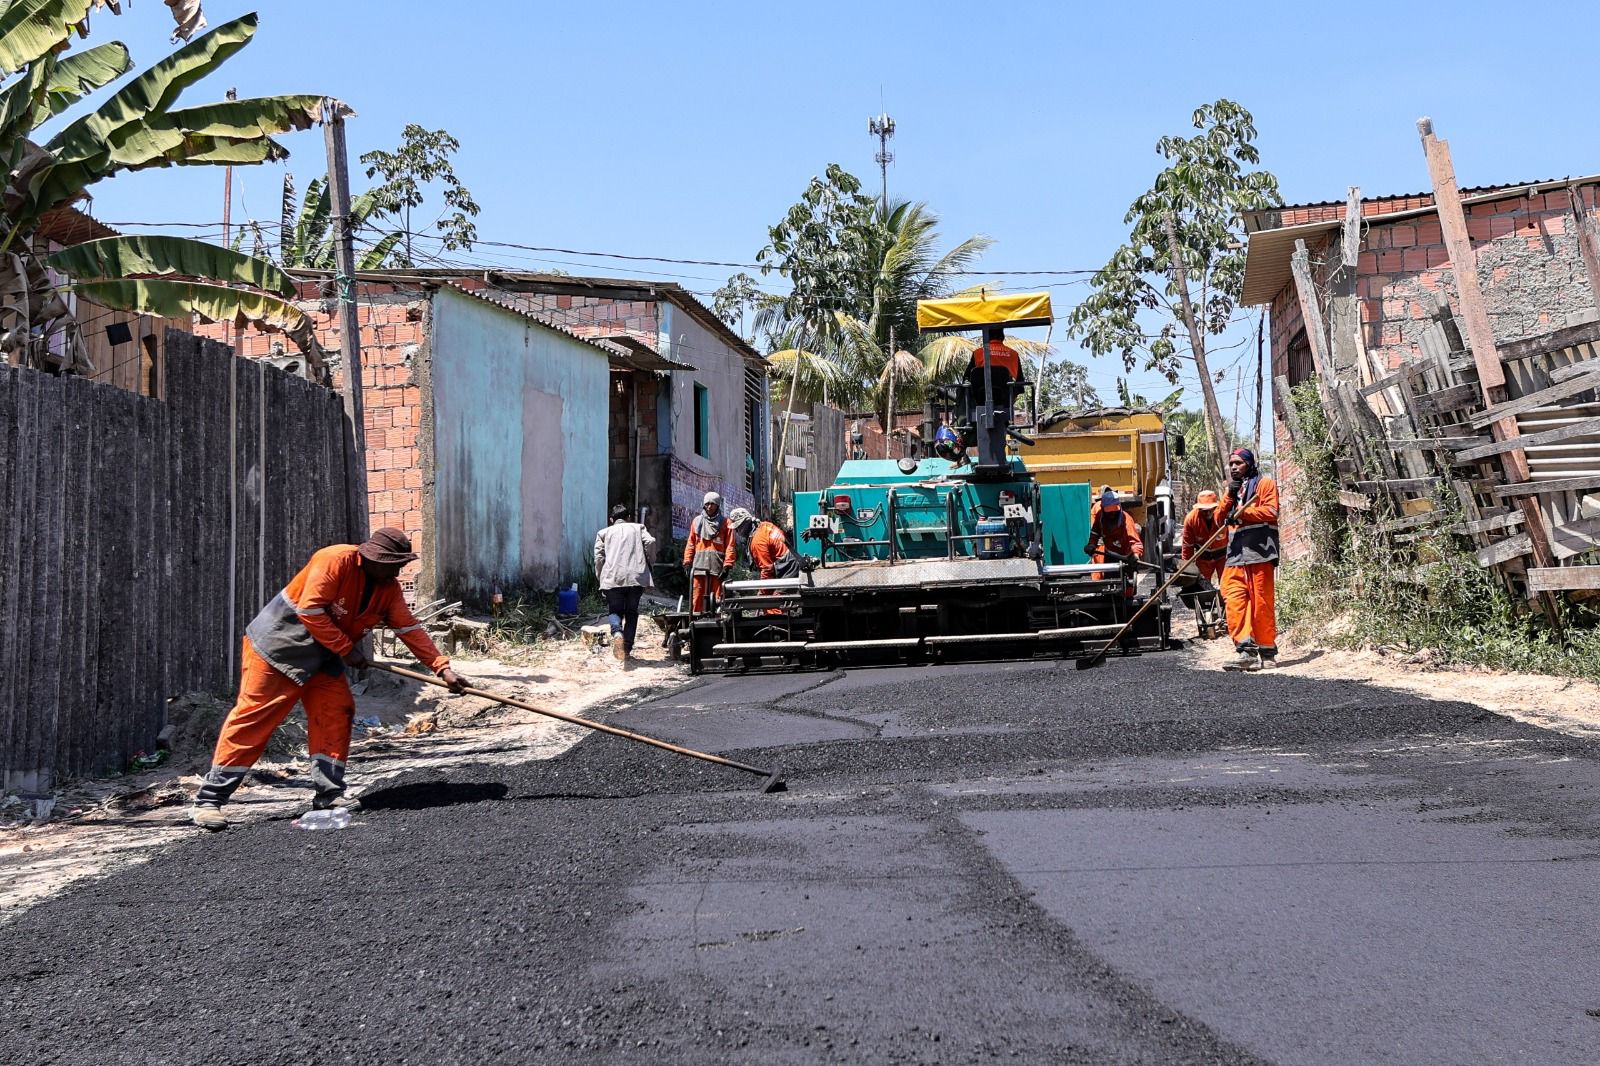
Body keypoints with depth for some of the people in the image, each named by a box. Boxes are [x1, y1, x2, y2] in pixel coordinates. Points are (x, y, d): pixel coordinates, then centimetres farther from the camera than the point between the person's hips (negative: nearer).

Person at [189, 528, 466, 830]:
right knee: (254, 716, -9)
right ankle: (208, 800, -6)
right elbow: (310, 610, -27)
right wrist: (347, 649, -22)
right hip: (278, 644, -8)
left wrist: (442, 668, -10)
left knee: (336, 715, -5)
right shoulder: (335, 561, -24)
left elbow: (411, 628, -1)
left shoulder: (388, 588, 0)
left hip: (323, 658, 8)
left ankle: (329, 795, 0)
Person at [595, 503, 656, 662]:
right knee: (632, 612, 13)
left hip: (612, 578, 0)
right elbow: (650, 542, 1)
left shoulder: (604, 532, 18)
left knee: (615, 610, 6)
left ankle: (617, 633, -25)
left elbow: (599, 557, 6)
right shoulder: (638, 528, 19)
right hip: (636, 576, 0)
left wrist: (601, 578, 14)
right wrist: (647, 563, 15)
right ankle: (627, 648, 7)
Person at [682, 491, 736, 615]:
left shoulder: (725, 523, 6)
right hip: (699, 564, 2)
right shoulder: (697, 521, 15)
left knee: (717, 596, -2)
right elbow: (690, 544, 14)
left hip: (717, 565, -2)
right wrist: (687, 562, 5)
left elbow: (729, 546, 0)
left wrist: (727, 565, -9)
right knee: (697, 596, 0)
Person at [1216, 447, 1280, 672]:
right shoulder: (1233, 489, 28)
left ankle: (1267, 652, 2)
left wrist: (1242, 513, -13)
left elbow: (1271, 511, -7)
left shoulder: (1264, 483, 8)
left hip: (1259, 551, -6)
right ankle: (1246, 651, -13)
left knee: (1261, 603, -6)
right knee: (1234, 601, -9)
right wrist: (1230, 495, 5)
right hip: (1236, 555, 6)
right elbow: (1219, 517, 18)